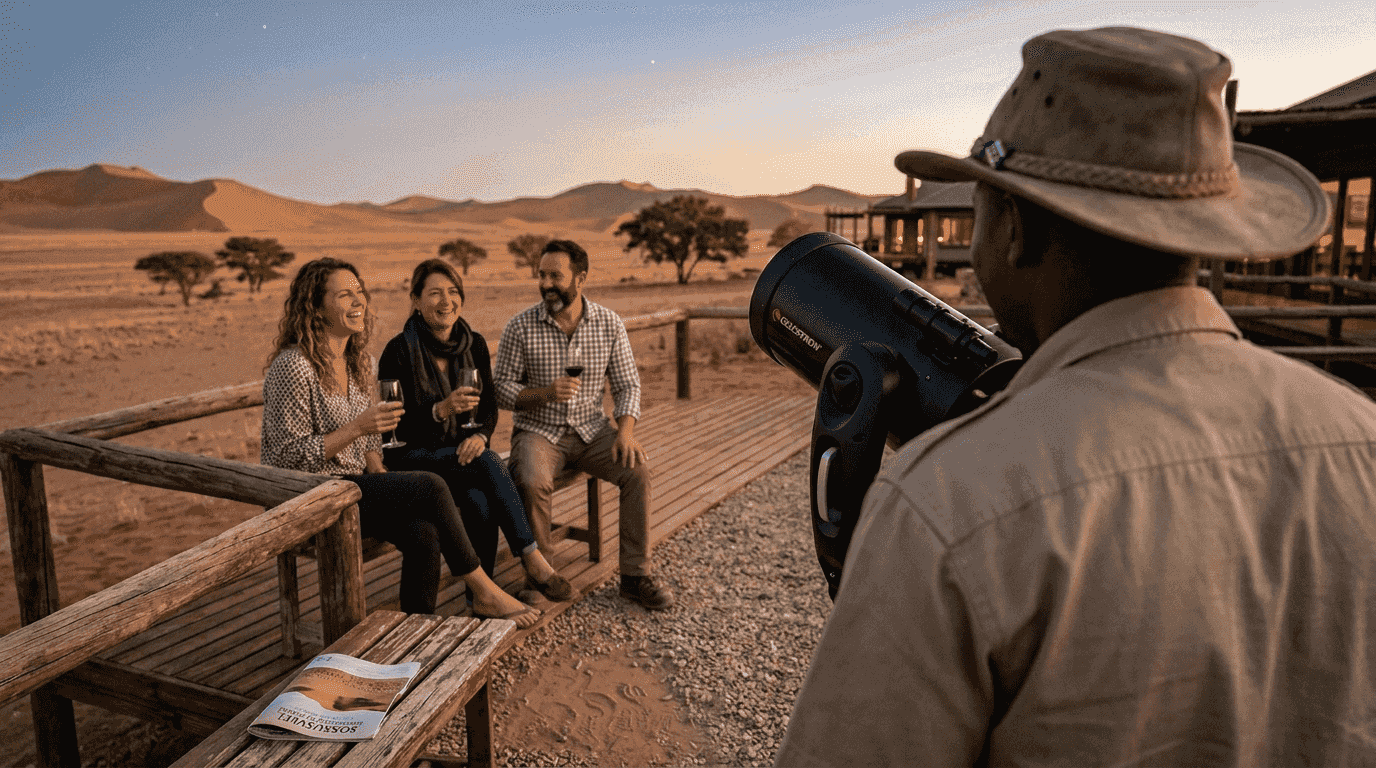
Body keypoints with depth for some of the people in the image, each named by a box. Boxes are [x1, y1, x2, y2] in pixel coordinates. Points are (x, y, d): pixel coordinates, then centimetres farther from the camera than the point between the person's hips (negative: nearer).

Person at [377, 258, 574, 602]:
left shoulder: (474, 344, 3)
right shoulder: (399, 351, -11)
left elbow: (489, 407, 6)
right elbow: (394, 426, -13)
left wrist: (480, 436, -16)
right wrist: (441, 410, -30)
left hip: (462, 453, 4)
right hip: (413, 456, -4)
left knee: (480, 502, -31)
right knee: (490, 464, -31)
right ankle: (535, 564, -26)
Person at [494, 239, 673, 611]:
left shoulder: (609, 323, 0)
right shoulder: (521, 327, -6)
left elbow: (627, 384, 2)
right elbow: (501, 388, -4)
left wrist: (625, 430, -15)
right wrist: (545, 393, -23)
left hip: (591, 429, 2)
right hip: (538, 430, -2)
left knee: (637, 469, -23)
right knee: (532, 483, -32)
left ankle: (635, 575, -10)